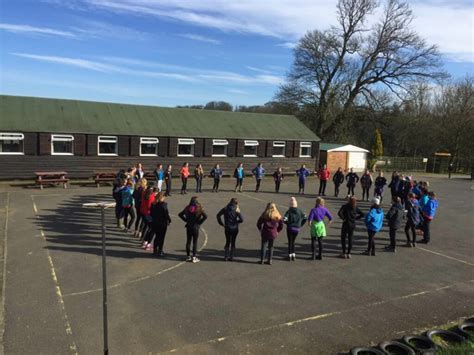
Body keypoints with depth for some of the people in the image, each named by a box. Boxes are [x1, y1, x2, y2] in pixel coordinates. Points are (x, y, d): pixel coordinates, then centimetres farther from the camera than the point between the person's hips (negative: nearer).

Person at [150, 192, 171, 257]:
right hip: (162, 223, -6)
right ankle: (160, 251, 8)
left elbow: (151, 213, 7)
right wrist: (169, 220, -3)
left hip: (154, 223, 6)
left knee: (157, 237, 18)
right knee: (161, 237, 5)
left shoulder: (153, 204, 2)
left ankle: (155, 250, 23)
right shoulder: (163, 204, -17)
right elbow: (166, 214, -16)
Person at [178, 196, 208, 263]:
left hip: (188, 227, 4)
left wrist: (186, 220, 8)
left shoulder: (187, 208, 1)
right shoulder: (199, 208, -10)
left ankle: (188, 256, 19)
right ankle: (194, 257, 4)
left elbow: (180, 214, 6)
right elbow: (205, 216, -19)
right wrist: (200, 222, -7)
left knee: (188, 241, 12)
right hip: (196, 227, -4)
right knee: (195, 242, 3)